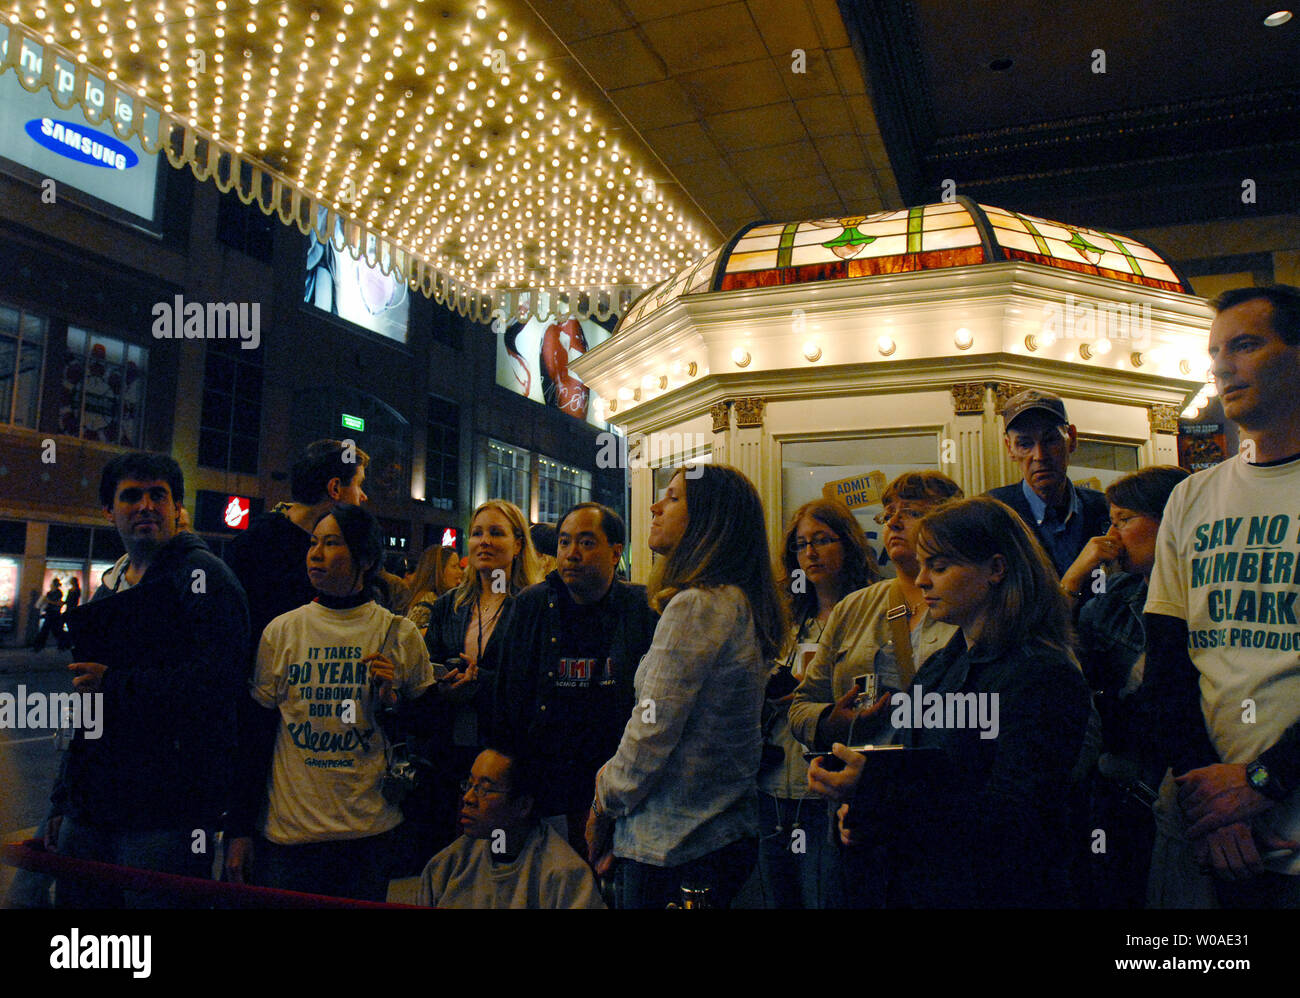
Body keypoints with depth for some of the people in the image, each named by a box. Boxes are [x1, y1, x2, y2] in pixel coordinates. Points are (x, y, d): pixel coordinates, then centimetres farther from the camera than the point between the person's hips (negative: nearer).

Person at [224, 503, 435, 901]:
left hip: (369, 831, 0)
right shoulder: (280, 631, 1)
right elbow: (254, 734, 5)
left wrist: (393, 704, -14)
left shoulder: (399, 634, -2)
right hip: (287, 833, 1)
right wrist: (239, 830, 5)